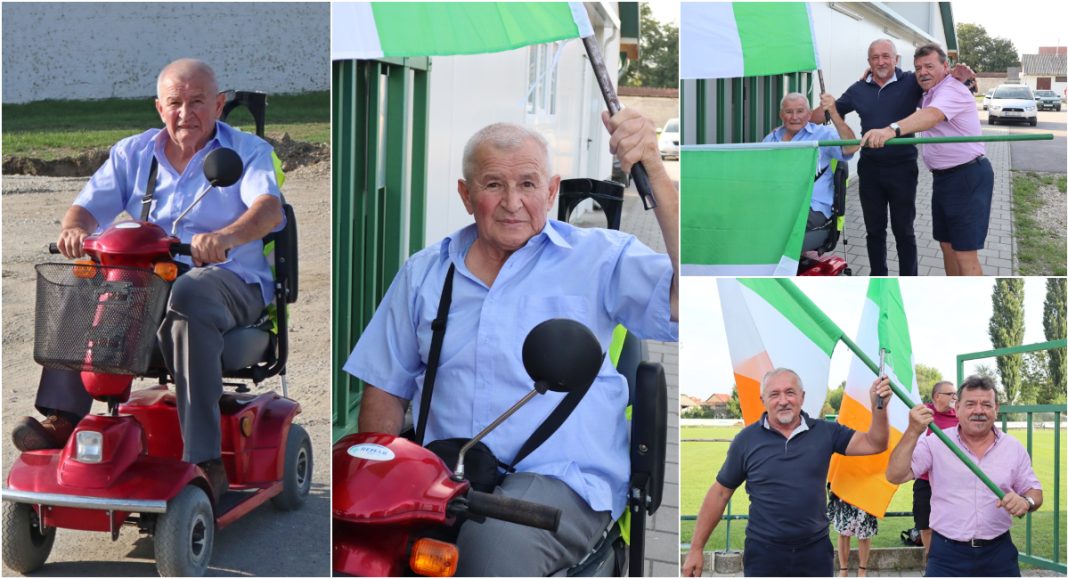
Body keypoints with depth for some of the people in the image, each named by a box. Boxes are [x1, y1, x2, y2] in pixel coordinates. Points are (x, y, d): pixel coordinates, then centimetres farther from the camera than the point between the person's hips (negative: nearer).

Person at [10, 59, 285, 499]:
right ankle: (61, 418, -26)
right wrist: (74, 229, -22)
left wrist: (227, 236, -40)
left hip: (229, 279, -4)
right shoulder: (133, 153, 17)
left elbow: (268, 208, -16)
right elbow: (90, 206, 5)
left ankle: (204, 461, -41)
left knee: (188, 299, -39)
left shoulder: (248, 152, 4)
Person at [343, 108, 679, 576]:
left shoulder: (599, 258, 6)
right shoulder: (425, 273, 17)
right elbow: (385, 388, 18)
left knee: (498, 535, -36)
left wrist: (652, 170, -18)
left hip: (560, 479, -2)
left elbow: (684, 301, -12)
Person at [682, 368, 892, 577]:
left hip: (816, 550, 1)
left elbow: (873, 444, -3)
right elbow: (720, 492, 2)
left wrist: (879, 407, -22)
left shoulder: (824, 432, 1)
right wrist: (696, 549, 1)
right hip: (764, 552, -1)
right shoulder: (747, 440, -2)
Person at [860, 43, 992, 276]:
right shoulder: (928, 94, 13)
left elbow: (931, 116, -39)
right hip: (943, 177, 10)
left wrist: (891, 130, -56)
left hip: (968, 177, -10)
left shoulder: (953, 90, -19)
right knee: (947, 245, 16)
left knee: (965, 253, -10)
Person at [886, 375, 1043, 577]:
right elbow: (895, 476, -12)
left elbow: (1034, 492, 12)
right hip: (947, 554, -2)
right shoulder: (935, 443, -3)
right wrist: (913, 432, -23)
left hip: (998, 553, 3)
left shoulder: (1014, 448, 6)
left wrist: (1026, 502, -13)